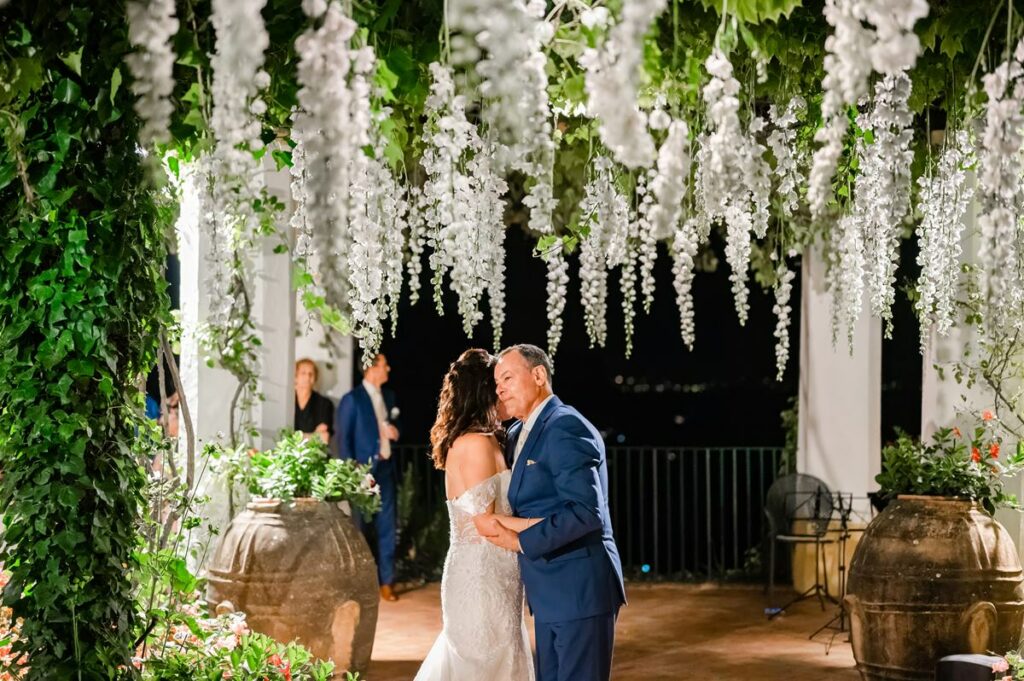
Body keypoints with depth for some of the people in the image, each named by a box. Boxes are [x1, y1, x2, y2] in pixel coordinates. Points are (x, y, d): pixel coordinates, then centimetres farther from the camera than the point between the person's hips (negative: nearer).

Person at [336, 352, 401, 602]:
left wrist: (395, 431, 0)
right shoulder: (352, 399, -7)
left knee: (388, 527, 4)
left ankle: (386, 581, 11)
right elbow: (343, 438, -8)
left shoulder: (389, 396, 12)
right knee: (360, 527, 4)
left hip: (386, 469, 5)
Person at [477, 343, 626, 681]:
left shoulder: (566, 427, -13)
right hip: (551, 594, 9)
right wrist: (517, 524, -11)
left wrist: (522, 540, -18)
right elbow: (483, 515, 11)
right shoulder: (518, 434, 15)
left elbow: (587, 511, -23)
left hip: (579, 589, -9)